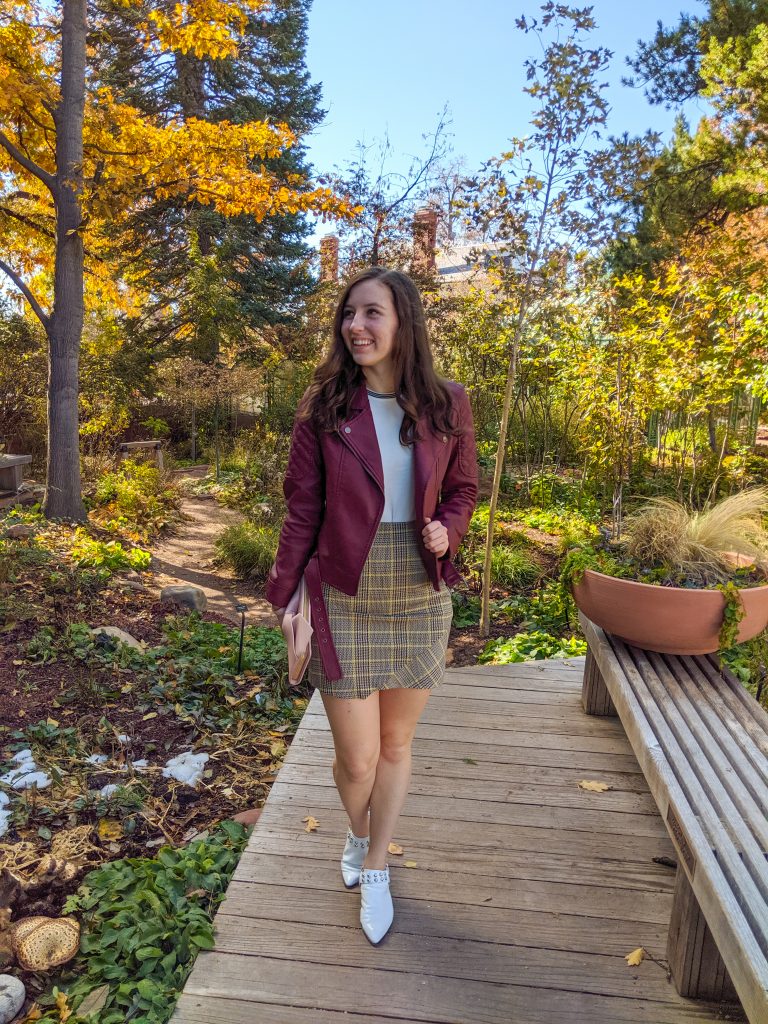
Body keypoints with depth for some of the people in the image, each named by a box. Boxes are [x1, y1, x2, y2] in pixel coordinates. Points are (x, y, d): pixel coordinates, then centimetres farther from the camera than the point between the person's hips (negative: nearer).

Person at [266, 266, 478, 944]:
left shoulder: (447, 406, -2)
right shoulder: (325, 407, -5)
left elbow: (462, 489, 9)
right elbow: (303, 508, -1)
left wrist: (447, 531, -13)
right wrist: (282, 595, -3)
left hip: (420, 597, 2)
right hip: (344, 599, -1)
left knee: (396, 744, 15)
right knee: (357, 758, 7)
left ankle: (376, 871, 41)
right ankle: (359, 835, 44)